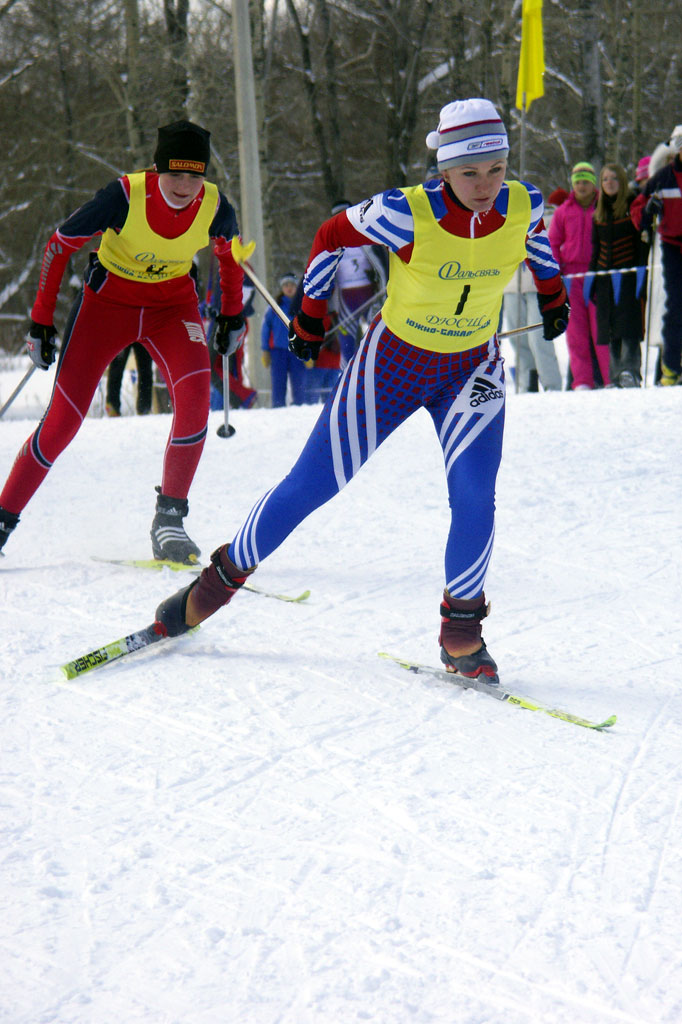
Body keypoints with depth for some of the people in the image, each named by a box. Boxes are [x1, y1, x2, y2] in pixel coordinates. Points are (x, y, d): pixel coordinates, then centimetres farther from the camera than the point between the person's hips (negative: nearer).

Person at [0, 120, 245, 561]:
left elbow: (231, 251, 7)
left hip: (173, 302, 2)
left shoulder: (215, 206, -19)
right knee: (64, 418, -7)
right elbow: (60, 245, -14)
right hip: (108, 299, -2)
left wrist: (233, 313, 13)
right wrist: (41, 321, -12)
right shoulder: (125, 195, -28)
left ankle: (170, 516, -13)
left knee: (195, 392, -25)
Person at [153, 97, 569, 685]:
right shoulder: (405, 213, -26)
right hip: (393, 361, -2)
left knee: (474, 497, -18)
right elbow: (332, 238, -8)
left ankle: (461, 633, 0)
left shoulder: (523, 206, -16)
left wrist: (553, 295, 24)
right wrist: (309, 317, 2)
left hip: (473, 370, 2)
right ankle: (225, 576, 22)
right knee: (311, 484, 2)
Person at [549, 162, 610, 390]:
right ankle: (582, 380, 2)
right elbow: (552, 243, 15)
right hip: (571, 275, 2)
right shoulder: (563, 211, 12)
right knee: (576, 329, 0)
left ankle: (611, 377, -4)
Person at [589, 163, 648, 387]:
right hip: (605, 277, 6)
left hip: (628, 273, -6)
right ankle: (616, 374, 7)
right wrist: (592, 278, 15)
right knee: (610, 326, 4)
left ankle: (630, 370, -21)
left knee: (628, 323, -15)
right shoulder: (599, 212, 16)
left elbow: (641, 241, -5)